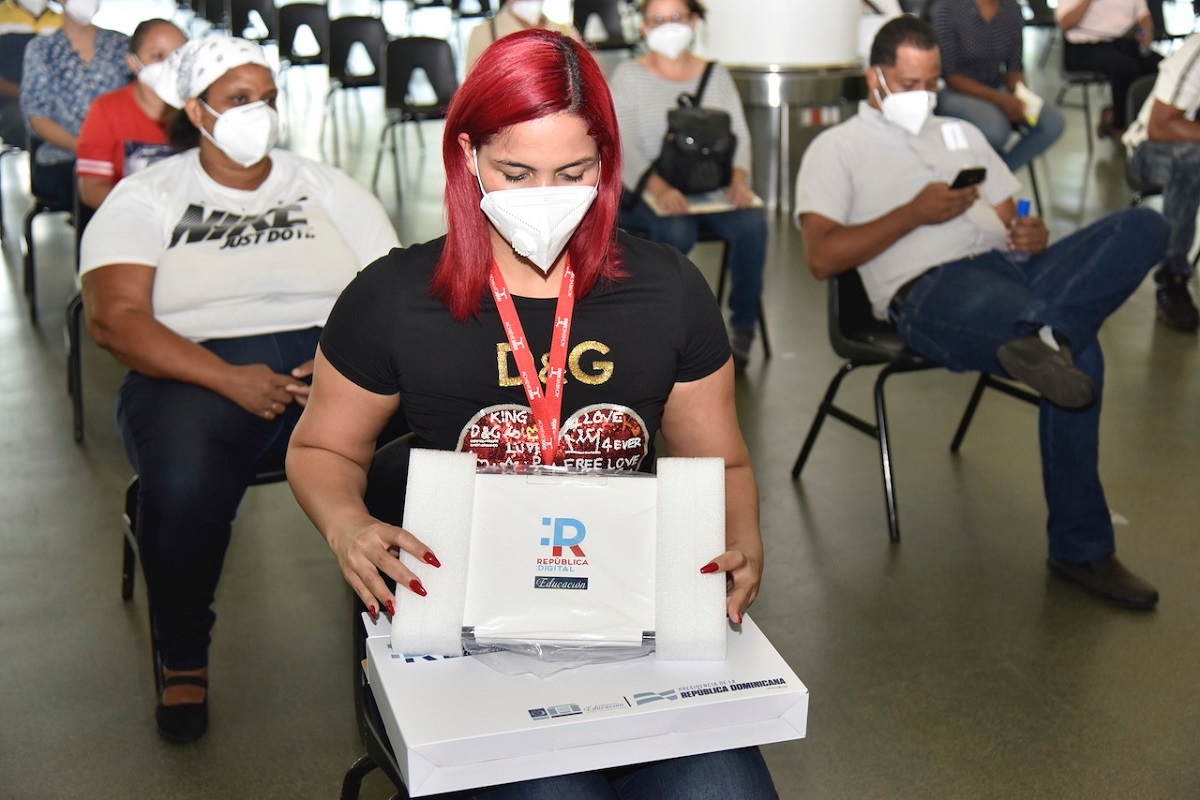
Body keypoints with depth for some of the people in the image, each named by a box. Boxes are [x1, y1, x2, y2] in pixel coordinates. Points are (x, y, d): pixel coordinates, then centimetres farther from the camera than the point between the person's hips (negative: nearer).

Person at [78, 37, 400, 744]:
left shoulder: (328, 188, 17)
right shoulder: (146, 198, 9)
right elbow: (115, 318, -5)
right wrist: (230, 380, -18)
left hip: (333, 363, 2)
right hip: (199, 373, -1)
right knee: (183, 483, -34)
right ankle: (184, 663, -7)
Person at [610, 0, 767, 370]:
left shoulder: (716, 74, 15)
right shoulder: (629, 76, 4)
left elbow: (738, 134, 6)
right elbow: (624, 146, -9)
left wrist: (739, 178, -17)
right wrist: (660, 188, -27)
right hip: (648, 191, -3)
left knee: (753, 223, -27)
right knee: (676, 231, -35)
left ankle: (743, 326, -13)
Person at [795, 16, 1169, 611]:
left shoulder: (961, 134, 32)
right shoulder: (838, 149, 13)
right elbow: (822, 257, -2)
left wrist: (1034, 235, 1)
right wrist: (915, 213, -8)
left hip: (1015, 268, 7)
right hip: (929, 289, -7)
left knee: (1144, 226, -22)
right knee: (1076, 352, -37)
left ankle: (1042, 337, -36)